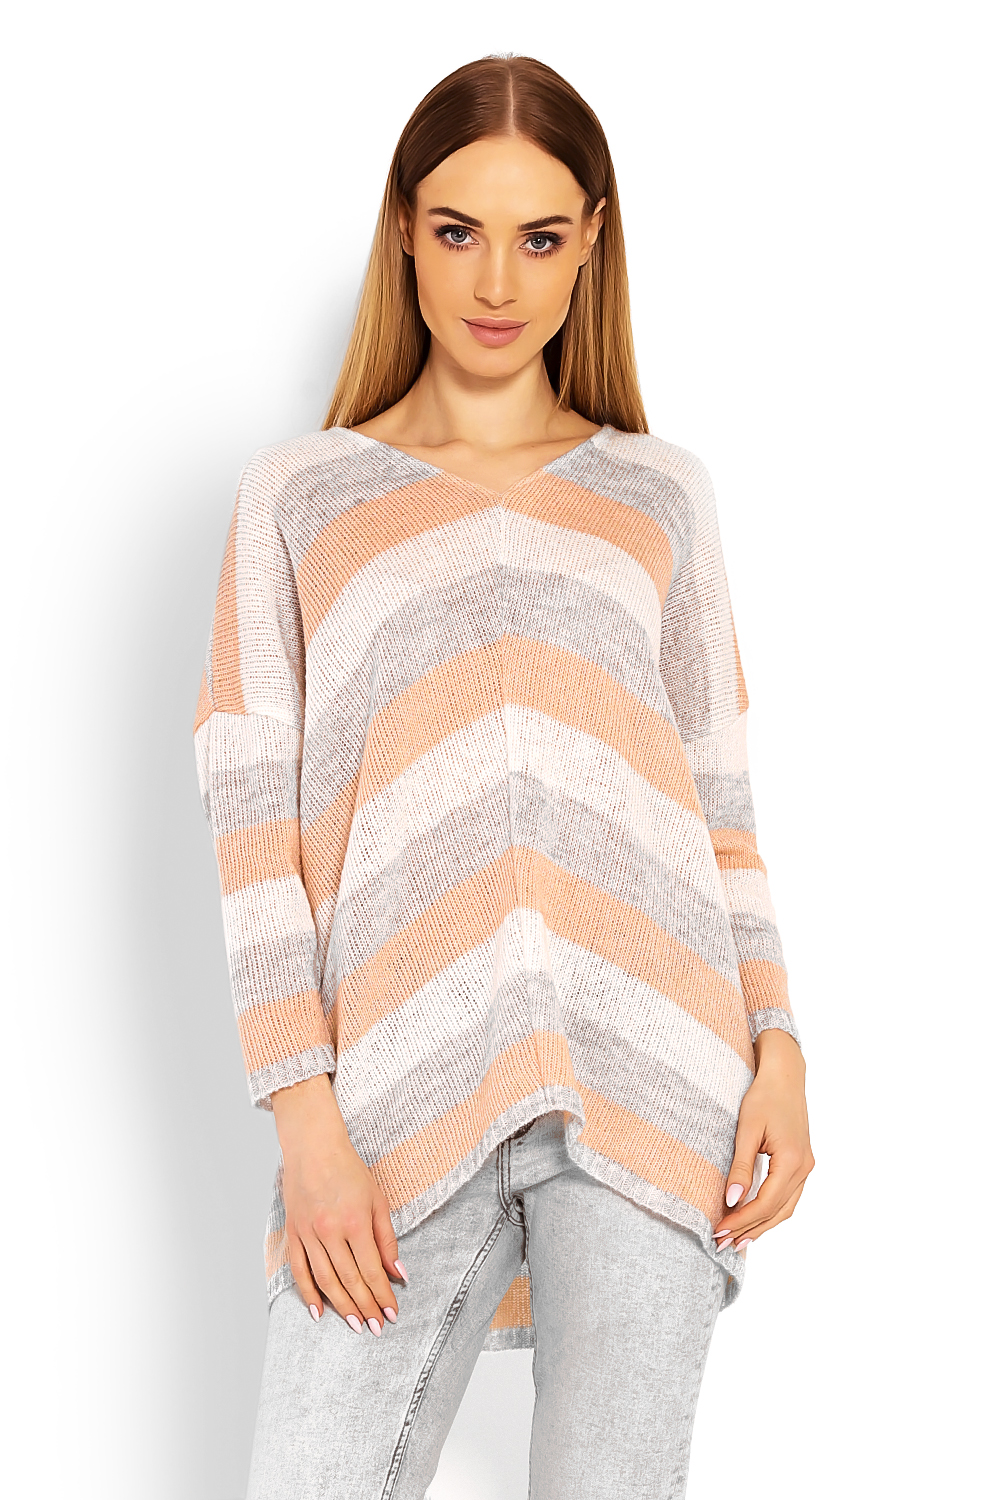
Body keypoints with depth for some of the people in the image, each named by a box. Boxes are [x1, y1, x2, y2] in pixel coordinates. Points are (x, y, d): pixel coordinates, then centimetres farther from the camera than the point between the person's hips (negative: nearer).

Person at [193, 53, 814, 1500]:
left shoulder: (660, 494, 17)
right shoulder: (298, 493, 13)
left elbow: (720, 800, 15)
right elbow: (253, 815, 4)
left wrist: (778, 1044, 1)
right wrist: (305, 1113, -6)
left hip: (647, 1057, 1)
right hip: (406, 1081, -1)